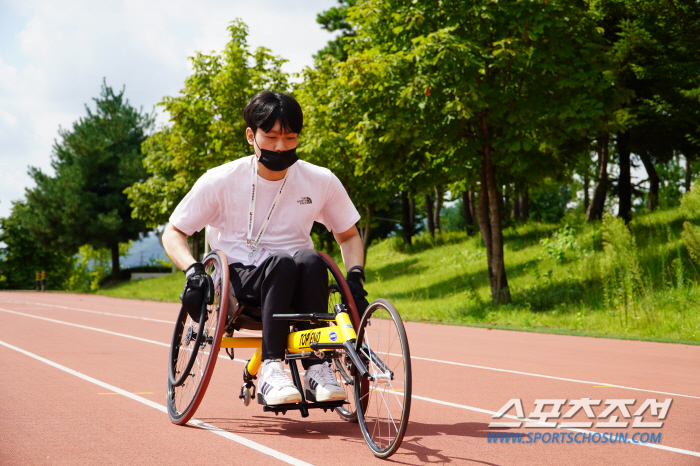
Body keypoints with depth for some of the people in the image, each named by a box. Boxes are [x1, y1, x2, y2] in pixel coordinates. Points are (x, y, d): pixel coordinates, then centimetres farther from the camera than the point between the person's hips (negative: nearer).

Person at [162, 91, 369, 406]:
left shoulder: (321, 182, 2)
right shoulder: (220, 181, -4)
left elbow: (348, 235, 16)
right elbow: (173, 233, 2)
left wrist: (355, 277, -3)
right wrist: (193, 269, -18)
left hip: (292, 289, 2)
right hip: (238, 283, -2)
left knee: (310, 260, -34)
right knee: (282, 263, -35)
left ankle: (317, 368, -32)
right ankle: (270, 369, -35)